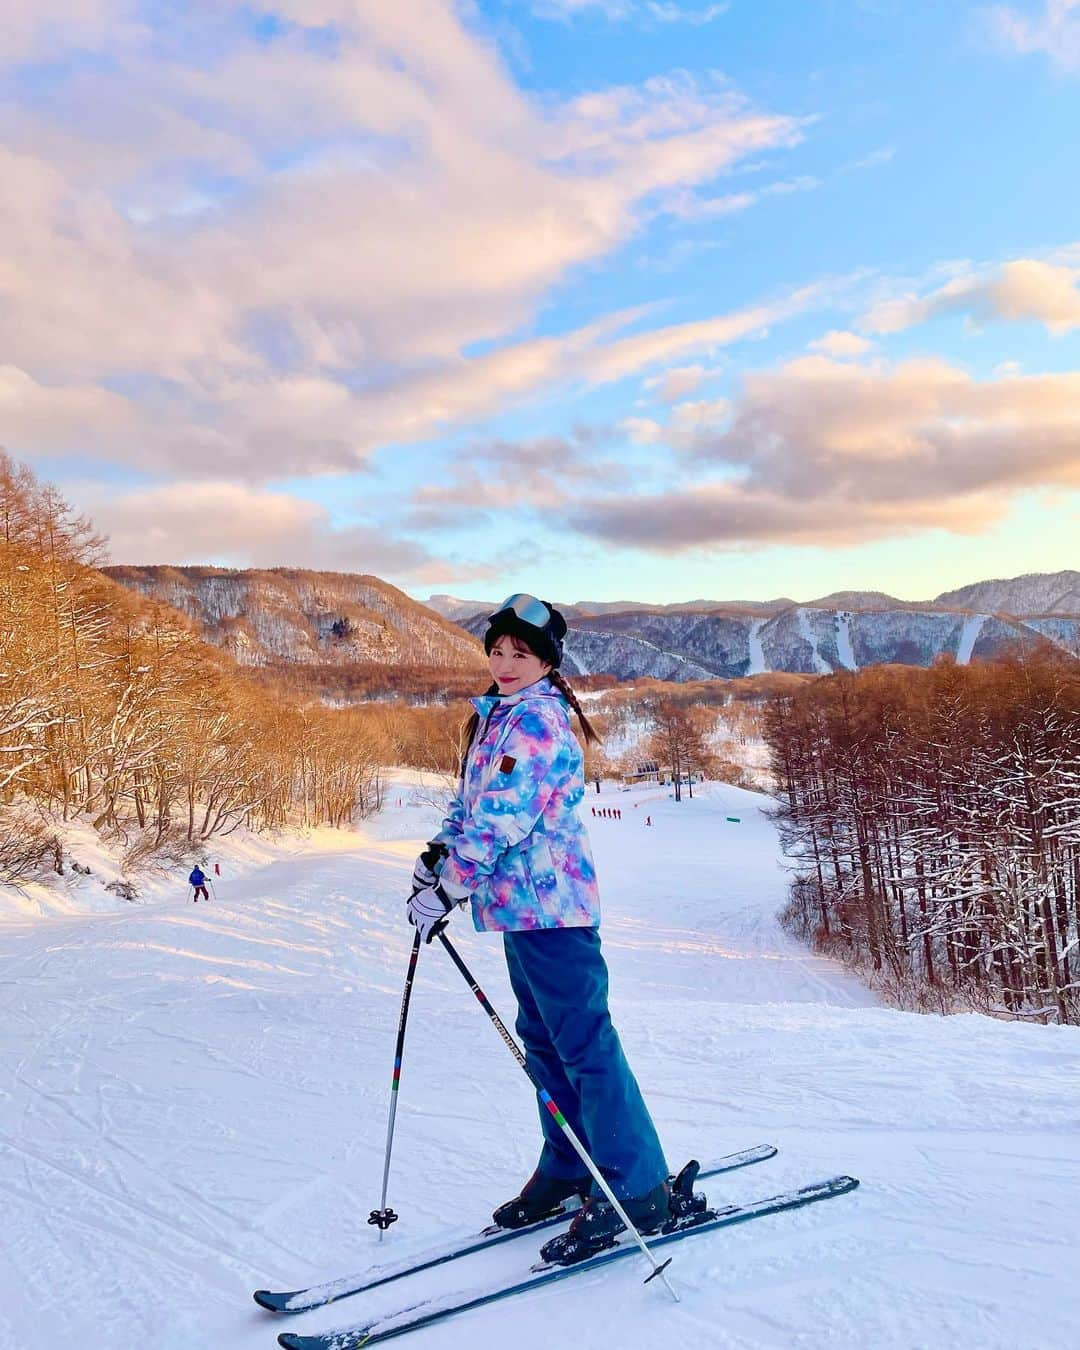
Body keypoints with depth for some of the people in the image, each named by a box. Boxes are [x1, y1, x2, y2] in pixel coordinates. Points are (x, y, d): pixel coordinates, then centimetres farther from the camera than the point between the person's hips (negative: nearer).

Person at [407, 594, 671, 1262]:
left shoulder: (535, 718, -15)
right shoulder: (496, 717, 16)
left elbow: (501, 818, -22)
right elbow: (469, 804, 22)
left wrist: (446, 889, -19)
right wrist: (436, 854, 6)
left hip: (547, 901, -10)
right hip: (520, 904, 10)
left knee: (585, 1043, -3)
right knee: (543, 1039, 17)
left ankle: (640, 1191, 8)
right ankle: (568, 1167, 31)